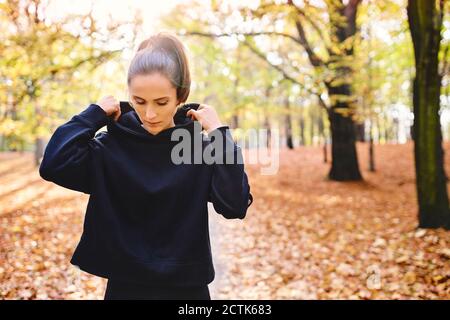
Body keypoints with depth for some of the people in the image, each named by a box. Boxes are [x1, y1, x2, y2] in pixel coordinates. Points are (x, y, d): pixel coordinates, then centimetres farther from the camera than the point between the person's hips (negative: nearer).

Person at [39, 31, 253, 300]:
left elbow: (235, 205, -20)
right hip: (125, 285, 1)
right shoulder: (110, 145, -6)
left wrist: (220, 133, -19)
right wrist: (94, 114, -13)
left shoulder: (200, 145, -7)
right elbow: (53, 166, -21)